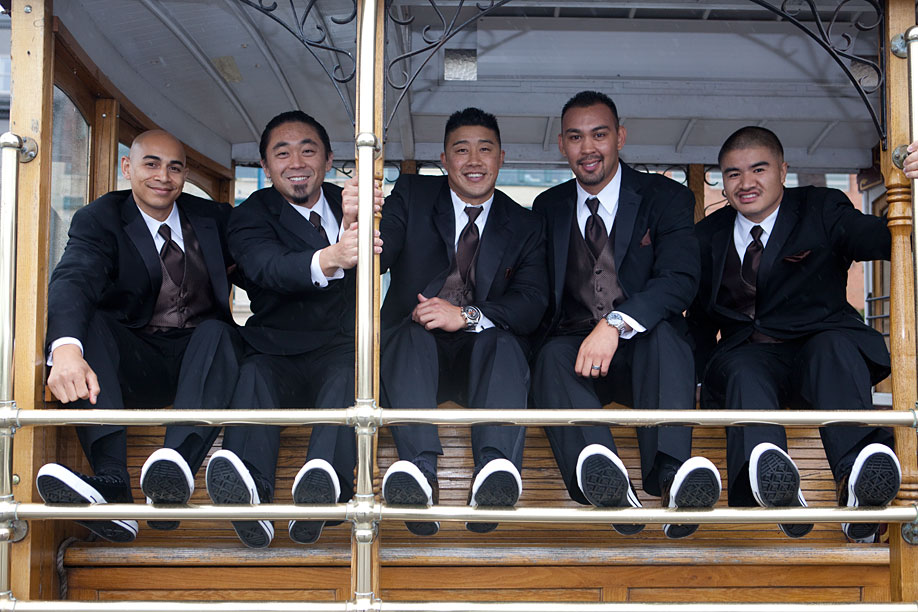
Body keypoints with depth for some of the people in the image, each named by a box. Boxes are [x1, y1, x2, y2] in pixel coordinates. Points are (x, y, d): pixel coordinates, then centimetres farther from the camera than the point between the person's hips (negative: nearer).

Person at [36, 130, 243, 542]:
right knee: (88, 324, -28)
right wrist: (66, 348, -43)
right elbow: (72, 281, -21)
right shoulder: (99, 220, -1)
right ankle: (112, 486, -45)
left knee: (217, 333, -30)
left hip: (200, 359, 1)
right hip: (135, 364, -1)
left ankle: (176, 467, -53)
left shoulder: (212, 218, 10)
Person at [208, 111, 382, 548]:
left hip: (343, 351, 1)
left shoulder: (347, 205, 18)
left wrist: (355, 223, -18)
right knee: (255, 375, -33)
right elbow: (270, 268, -19)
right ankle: (249, 497, -58)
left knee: (350, 372, -33)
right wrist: (329, 259, -40)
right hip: (279, 354, -1)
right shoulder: (250, 216, 4)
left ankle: (321, 486, -59)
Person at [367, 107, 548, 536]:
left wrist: (468, 315, -22)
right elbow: (378, 258, -6)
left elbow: (532, 304, -3)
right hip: (415, 347, 0)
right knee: (412, 334, -34)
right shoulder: (410, 195, 11)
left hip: (480, 349, 1)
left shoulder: (525, 227, 12)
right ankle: (420, 470, -57)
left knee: (503, 343, -33)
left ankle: (495, 469, -58)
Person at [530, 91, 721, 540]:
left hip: (641, 347, -1)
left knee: (663, 334, -35)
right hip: (573, 348, 2)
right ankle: (606, 482, -59)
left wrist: (615, 324, -28)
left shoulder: (665, 198, 6)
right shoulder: (548, 208, 17)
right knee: (553, 355, -33)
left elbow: (680, 280, -11)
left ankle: (670, 475, -54)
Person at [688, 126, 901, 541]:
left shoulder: (822, 210, 8)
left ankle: (860, 477, -59)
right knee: (744, 375, -34)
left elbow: (878, 238, -12)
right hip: (747, 354, 1)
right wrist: (704, 376, 1)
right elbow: (700, 318, 20)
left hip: (815, 344, -1)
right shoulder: (709, 236, 17)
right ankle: (771, 475, -66)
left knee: (836, 346, -36)